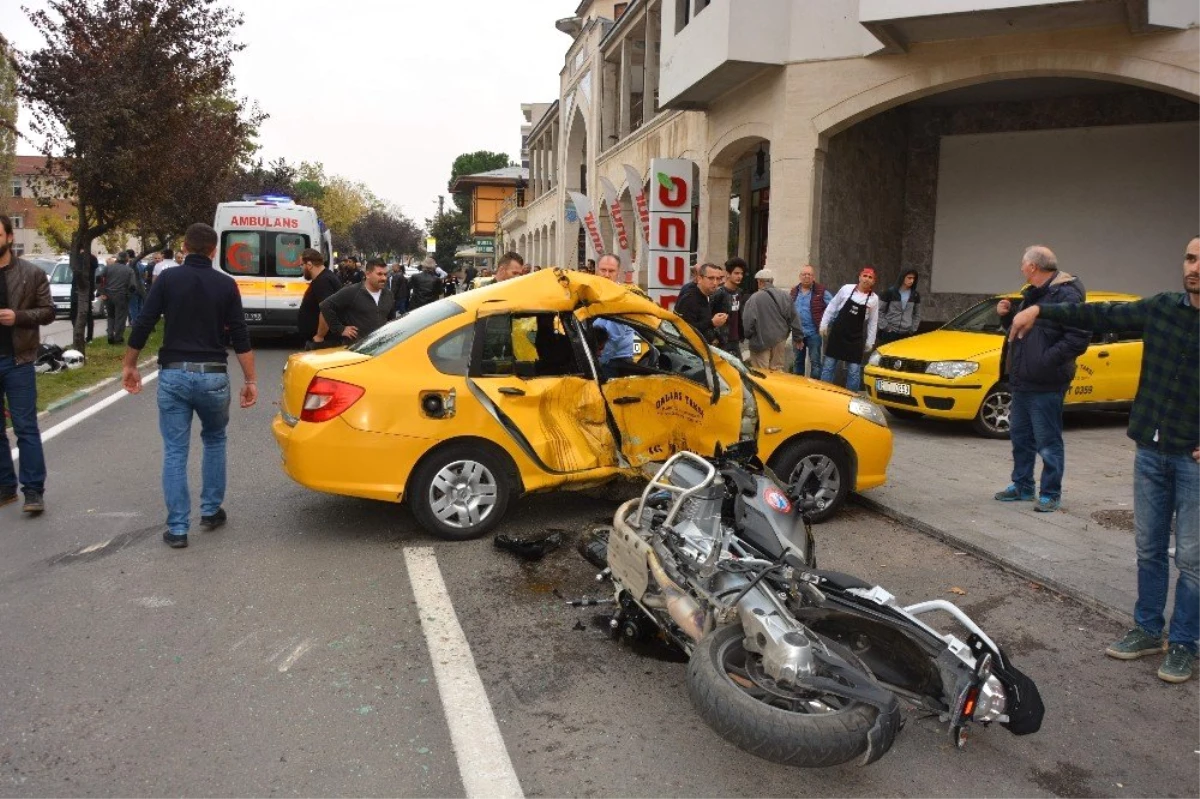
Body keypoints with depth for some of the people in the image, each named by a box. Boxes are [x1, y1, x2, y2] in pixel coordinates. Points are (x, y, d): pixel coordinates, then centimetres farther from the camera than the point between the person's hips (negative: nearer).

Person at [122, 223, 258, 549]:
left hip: (173, 374, 0)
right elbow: (240, 337, -2)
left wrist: (129, 366, 9)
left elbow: (142, 326, -3)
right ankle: (211, 511, 25)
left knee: (175, 451, 5)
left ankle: (177, 528, 7)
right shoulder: (225, 284, 2)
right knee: (214, 440, 23)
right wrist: (250, 380, 2)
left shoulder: (168, 278, 0)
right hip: (213, 375, 1)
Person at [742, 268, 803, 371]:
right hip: (780, 340, 5)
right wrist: (798, 336, 12)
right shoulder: (784, 295, 0)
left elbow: (748, 321, -16)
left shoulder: (754, 298, -15)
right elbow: (793, 317, 4)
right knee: (777, 371, 14)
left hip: (761, 340, -5)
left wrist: (748, 335, 2)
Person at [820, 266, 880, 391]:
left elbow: (873, 322, 5)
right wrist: (824, 324, 4)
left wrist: (869, 342, 6)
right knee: (829, 366, 3)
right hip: (837, 333, -1)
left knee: (854, 371, 1)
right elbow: (832, 307, 5)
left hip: (855, 338, 1)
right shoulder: (846, 289, -4)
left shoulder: (874, 299, -1)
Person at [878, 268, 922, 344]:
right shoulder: (890, 292, -5)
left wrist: (913, 329, 8)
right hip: (889, 333, -3)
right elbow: (879, 310, -2)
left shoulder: (915, 295, 7)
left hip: (907, 334, 3)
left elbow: (917, 314, 16)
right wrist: (884, 327, -7)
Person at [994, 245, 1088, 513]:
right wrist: (1007, 316, 7)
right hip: (1021, 381, 10)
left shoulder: (1065, 295, -16)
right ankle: (1022, 486, 30)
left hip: (1045, 386, -10)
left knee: (1048, 443, 0)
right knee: (1020, 437, 18)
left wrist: (1048, 360, -26)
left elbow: (1080, 337, -24)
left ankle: (1051, 494, 11)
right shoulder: (1031, 295, 15)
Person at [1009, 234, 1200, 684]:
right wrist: (1040, 310, 4)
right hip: (1150, 451, 4)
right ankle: (1148, 631, 27)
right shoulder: (1161, 308, 2)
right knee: (1149, 549, 14)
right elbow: (1101, 316, 10)